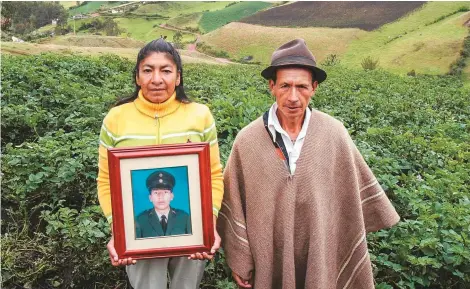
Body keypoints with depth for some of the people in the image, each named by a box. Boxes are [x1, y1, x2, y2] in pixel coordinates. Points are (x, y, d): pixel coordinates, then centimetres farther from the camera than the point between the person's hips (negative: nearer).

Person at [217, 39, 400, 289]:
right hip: (267, 260, -1)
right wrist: (239, 260, -1)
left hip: (322, 255, 1)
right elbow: (234, 204, -6)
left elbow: (357, 186, 2)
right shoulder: (248, 140, -13)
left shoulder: (335, 134, -11)